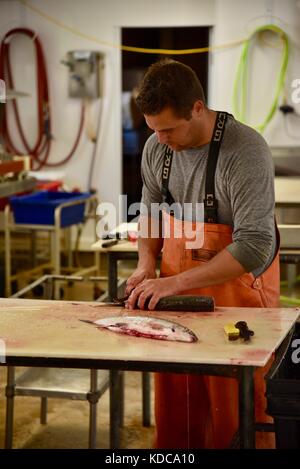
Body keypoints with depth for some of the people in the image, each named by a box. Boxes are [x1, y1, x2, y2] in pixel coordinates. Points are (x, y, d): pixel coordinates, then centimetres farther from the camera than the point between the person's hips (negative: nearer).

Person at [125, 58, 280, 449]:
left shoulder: (245, 151, -22)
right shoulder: (157, 148, -2)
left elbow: (254, 245, -26)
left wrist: (175, 282, -27)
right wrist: (147, 264, -2)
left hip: (237, 287, -5)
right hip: (175, 286, 6)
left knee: (235, 414, 1)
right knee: (173, 404, 10)